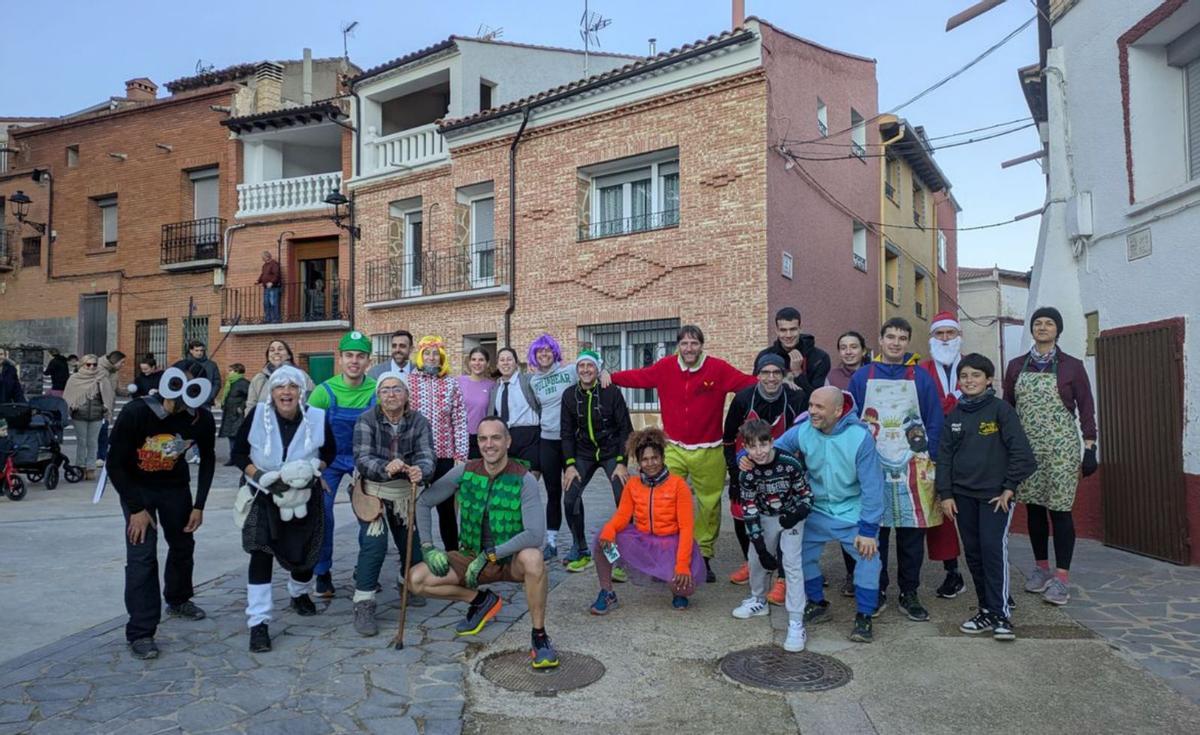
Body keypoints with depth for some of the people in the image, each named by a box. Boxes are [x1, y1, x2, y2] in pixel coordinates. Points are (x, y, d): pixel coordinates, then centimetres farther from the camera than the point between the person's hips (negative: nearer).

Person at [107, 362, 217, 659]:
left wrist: (199, 506, -5)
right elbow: (115, 464, -21)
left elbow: (207, 460, -3)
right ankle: (140, 633, -3)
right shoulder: (136, 412, -30)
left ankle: (178, 600, 43)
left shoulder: (202, 420, -21)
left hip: (175, 485, 4)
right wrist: (136, 509, -21)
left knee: (183, 544, 16)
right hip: (136, 486, -4)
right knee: (142, 554, -13)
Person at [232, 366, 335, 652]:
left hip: (304, 497, 2)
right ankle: (258, 623, -6)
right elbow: (237, 453, -4)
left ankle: (300, 594, 45)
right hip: (264, 495, -1)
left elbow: (329, 453, 4)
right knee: (261, 553, -14)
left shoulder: (317, 418, -12)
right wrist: (260, 475, -19)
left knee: (303, 553, 12)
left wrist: (312, 469, -16)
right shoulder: (257, 415, -13)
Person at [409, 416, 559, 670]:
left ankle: (539, 637, -17)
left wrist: (490, 554, -28)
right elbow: (423, 502, 3)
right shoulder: (464, 472, -6)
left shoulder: (524, 480, -17)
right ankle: (481, 600, 8)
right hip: (473, 558, 4)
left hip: (511, 560, -4)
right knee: (418, 579, -14)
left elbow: (535, 534, -27)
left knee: (533, 558, -39)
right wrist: (427, 548, -6)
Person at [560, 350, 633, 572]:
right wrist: (570, 464, -7)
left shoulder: (612, 392, -13)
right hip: (584, 454, 3)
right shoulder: (569, 395, -4)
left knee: (623, 501, -17)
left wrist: (622, 462, -14)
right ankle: (582, 552, 8)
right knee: (570, 498, -10)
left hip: (612, 452, -3)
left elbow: (625, 429, -10)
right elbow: (567, 432, 1)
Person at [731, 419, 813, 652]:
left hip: (790, 517, -3)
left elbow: (806, 494, -12)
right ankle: (758, 601, 41)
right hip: (765, 519, 3)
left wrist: (797, 515, -31)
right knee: (757, 560, 13)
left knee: (792, 563, -12)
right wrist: (760, 548, -15)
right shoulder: (747, 473, -20)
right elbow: (750, 512, -14)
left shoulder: (790, 464, -27)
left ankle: (796, 624, -8)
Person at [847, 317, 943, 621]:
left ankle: (909, 594, 20)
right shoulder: (862, 376, 5)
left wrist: (929, 459, -2)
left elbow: (934, 423, 5)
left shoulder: (921, 377, 4)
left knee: (912, 532, 6)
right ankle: (876, 591, 19)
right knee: (874, 531, 5)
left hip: (913, 468, 0)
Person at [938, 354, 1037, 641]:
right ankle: (986, 610, 18)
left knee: (994, 549, -10)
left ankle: (1001, 614, -2)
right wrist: (945, 494, 3)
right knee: (974, 553, 8)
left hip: (995, 495, -5)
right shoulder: (954, 414, 8)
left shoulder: (1001, 409, -4)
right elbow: (944, 455, 8)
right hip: (963, 495, 5)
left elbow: (1020, 451, -7)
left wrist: (1010, 488, -9)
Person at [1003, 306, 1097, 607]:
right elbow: (1007, 407, 12)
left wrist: (1090, 448, -4)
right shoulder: (1016, 366, 9)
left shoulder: (1072, 366, 0)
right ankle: (1041, 568, 23)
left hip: (1060, 447, -3)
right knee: (1034, 508, 9)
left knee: (1059, 509, -3)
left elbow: (1086, 408, 1)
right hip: (1026, 447, 3)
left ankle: (1061, 577, 3)